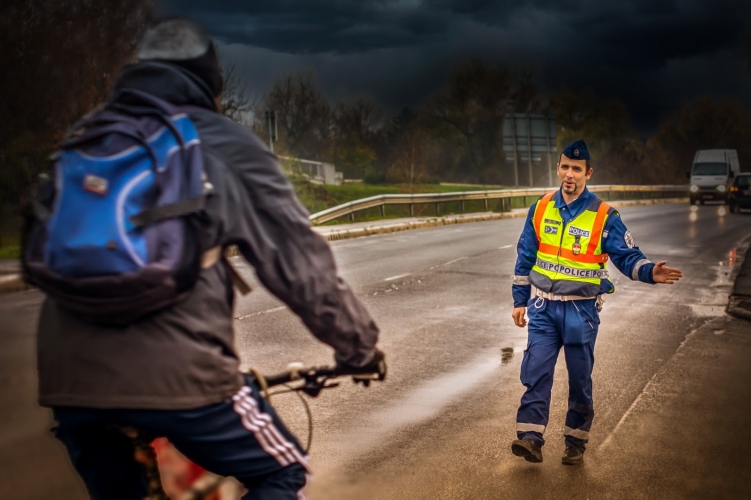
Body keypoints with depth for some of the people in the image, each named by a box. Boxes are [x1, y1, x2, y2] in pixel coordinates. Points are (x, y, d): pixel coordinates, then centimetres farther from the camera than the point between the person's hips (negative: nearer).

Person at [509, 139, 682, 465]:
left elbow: (627, 256, -6)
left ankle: (576, 442, 20)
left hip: (581, 310, -2)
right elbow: (525, 258, 10)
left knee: (579, 378, 7)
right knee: (536, 372, -6)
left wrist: (649, 272, -27)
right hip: (543, 307, 2)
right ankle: (530, 438, -5)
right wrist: (520, 300, 10)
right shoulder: (540, 209, 2)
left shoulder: (604, 216, -8)